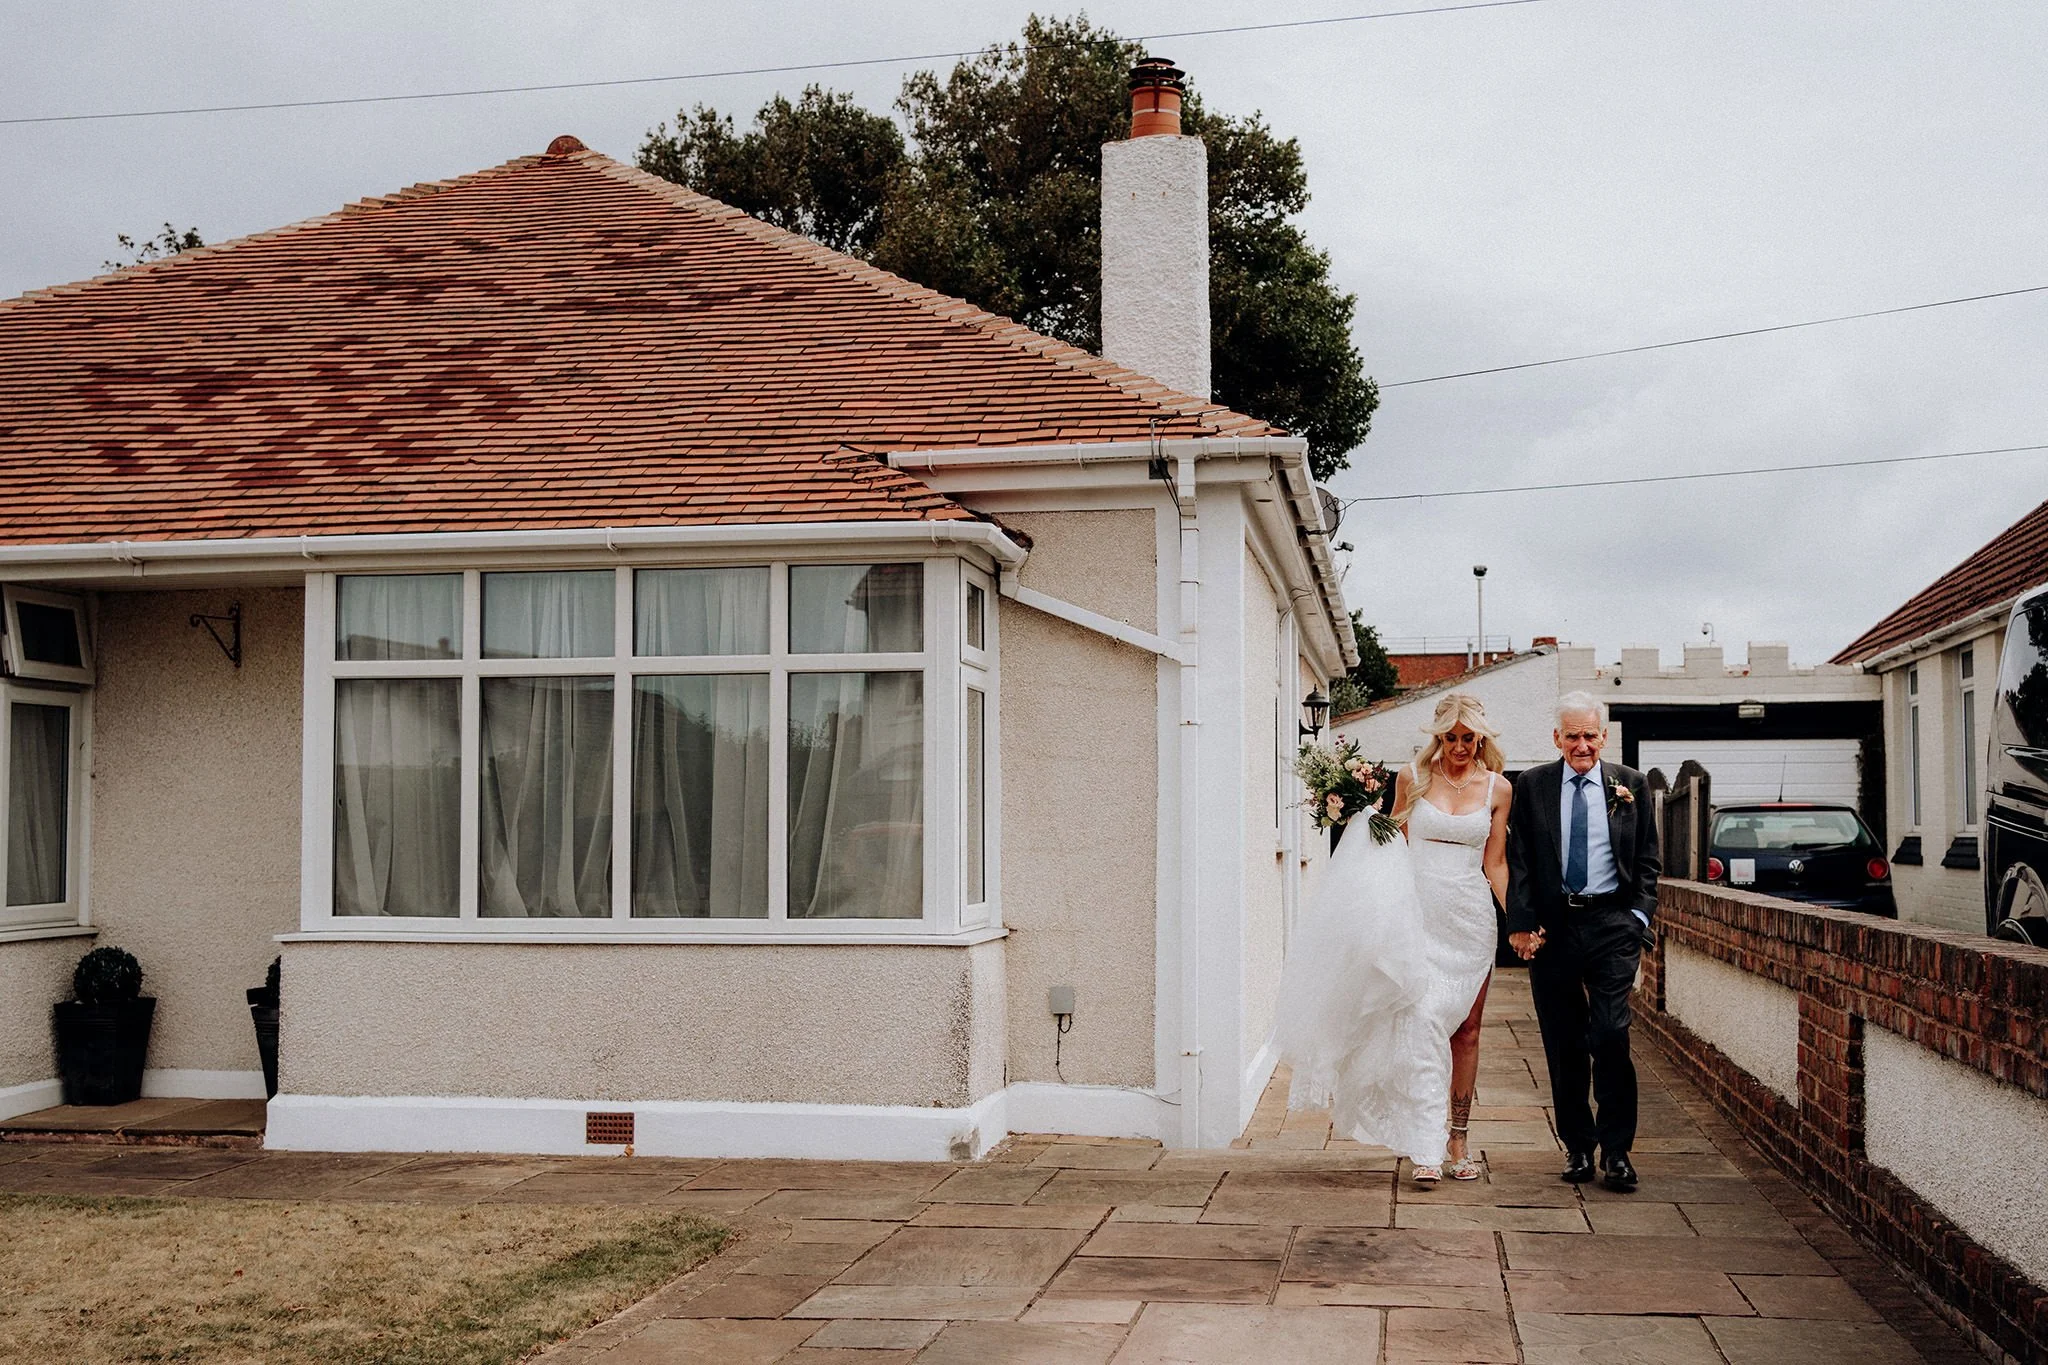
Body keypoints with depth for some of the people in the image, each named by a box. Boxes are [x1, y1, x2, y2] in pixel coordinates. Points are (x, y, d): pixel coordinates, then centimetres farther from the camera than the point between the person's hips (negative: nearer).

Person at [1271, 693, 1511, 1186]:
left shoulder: (1497, 789, 5)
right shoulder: (1412, 778, 3)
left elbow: (1495, 864, 7)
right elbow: (1392, 841, 12)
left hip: (1470, 918, 2)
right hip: (1417, 915, -2)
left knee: (1465, 1030, 7)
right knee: (1423, 1024, -13)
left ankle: (1459, 1137, 19)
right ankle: (1424, 1147, -14)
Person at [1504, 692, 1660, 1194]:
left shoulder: (1631, 785, 8)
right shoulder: (1532, 786, 6)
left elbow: (1647, 860, 11)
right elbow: (1519, 860, 4)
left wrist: (1639, 916, -2)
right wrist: (1521, 924, -5)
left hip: (1612, 924, -1)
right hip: (1552, 925, 1)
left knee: (1611, 1035, -10)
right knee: (1564, 1044, 6)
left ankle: (1617, 1151, 0)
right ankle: (1578, 1146, 16)